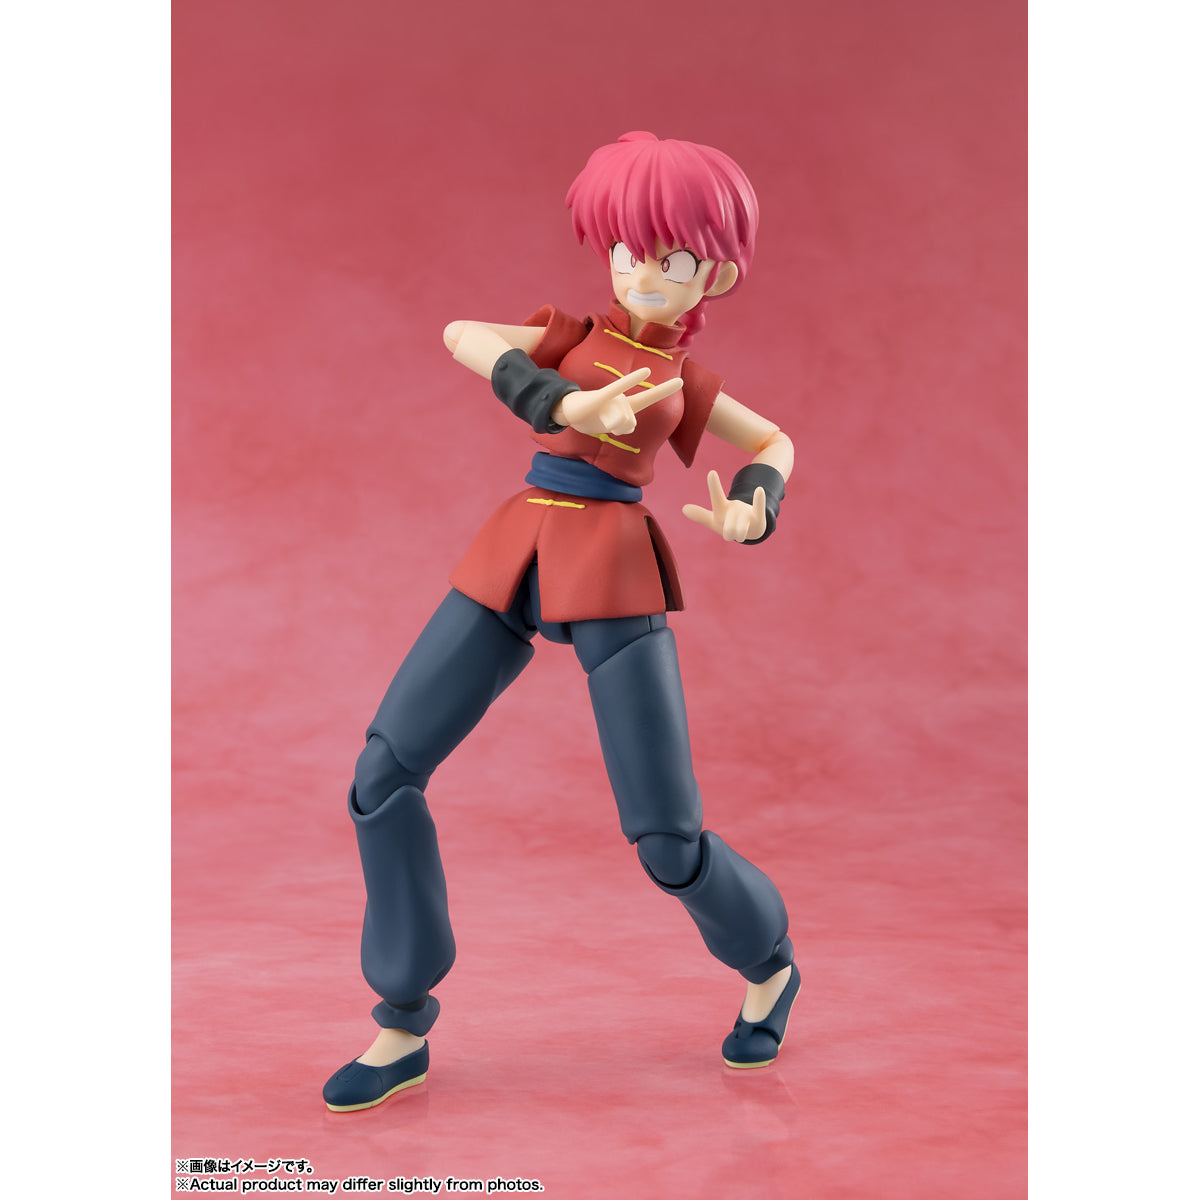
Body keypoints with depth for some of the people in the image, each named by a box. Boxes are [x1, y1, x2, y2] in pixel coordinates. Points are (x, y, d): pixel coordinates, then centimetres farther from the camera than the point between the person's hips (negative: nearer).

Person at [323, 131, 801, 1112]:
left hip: (613, 578, -2)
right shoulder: (570, 338, 17)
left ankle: (769, 967, 25)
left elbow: (774, 441, 30)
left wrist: (755, 503, 5)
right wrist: (561, 402, -19)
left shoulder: (685, 381, 16)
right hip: (514, 568, 3)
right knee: (383, 774, -10)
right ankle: (404, 1027, 3)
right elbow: (463, 336, -2)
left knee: (667, 839, -8)